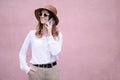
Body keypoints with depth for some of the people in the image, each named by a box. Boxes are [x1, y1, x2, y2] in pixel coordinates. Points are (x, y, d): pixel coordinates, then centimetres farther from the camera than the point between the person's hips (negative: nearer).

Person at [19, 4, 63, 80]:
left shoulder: (58, 35, -2)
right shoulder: (32, 34, -2)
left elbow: (55, 52, -16)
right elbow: (22, 53, 5)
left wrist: (49, 34, -12)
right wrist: (26, 68, -5)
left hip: (52, 70, 1)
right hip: (36, 70, 0)